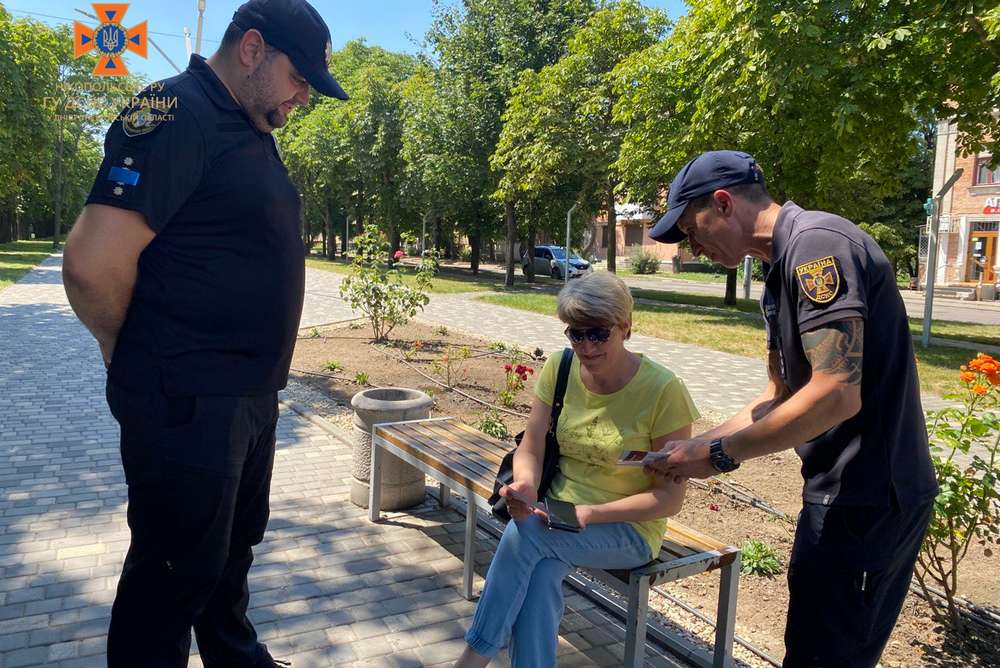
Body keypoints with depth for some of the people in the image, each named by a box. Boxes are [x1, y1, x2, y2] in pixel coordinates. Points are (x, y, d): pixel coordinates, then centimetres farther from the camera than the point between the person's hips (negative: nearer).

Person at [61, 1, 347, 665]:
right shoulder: (175, 113, -17)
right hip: (187, 402, -9)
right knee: (180, 568, 8)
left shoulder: (252, 131, 13)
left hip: (250, 393, 9)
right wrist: (132, 355, -7)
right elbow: (95, 265, -25)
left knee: (234, 546, 24)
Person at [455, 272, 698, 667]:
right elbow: (530, 451, -3)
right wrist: (526, 486, -27)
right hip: (558, 511, 3)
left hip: (628, 528, -3)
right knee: (539, 575, -31)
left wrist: (590, 513, -24)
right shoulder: (559, 368, -4)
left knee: (523, 533, -28)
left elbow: (670, 497, -13)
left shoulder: (662, 390, -16)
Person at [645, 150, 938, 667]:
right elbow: (780, 397, 17)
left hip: (864, 498, -9)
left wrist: (719, 455, -18)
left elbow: (835, 395, -27)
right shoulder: (784, 272, 13)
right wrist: (698, 444, 8)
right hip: (852, 493, 9)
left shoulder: (817, 243, -18)